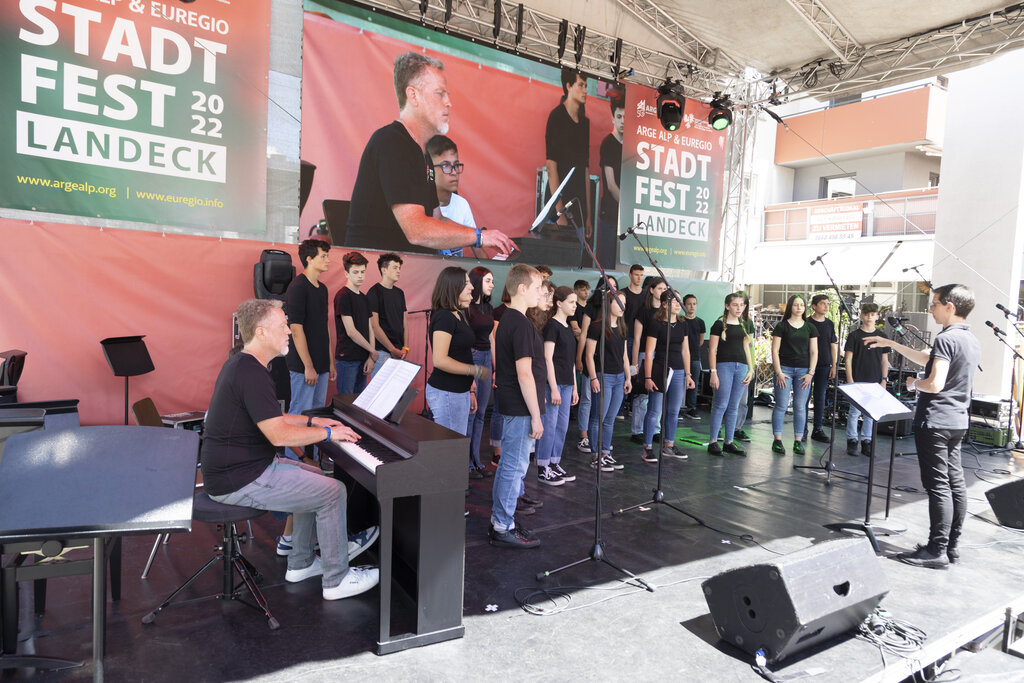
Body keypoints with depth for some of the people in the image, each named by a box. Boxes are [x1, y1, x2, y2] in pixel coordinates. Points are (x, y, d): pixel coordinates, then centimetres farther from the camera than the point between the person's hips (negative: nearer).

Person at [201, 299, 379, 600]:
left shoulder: (240, 364, 10)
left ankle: (300, 563, 30)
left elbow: (269, 418, 21)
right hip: (239, 481, -11)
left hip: (230, 467, 11)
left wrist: (312, 421, 15)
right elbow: (279, 435, -26)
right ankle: (337, 580, 6)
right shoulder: (251, 374, -24)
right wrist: (328, 433, -14)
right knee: (334, 491, -8)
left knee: (313, 476, 22)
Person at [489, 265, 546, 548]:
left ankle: (498, 521, 28)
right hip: (520, 408, -10)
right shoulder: (521, 324, -19)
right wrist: (536, 415, -17)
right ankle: (504, 528, 10)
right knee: (515, 466, -1)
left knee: (507, 464, 17)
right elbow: (524, 374, -22)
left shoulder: (506, 320, 12)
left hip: (510, 406, 10)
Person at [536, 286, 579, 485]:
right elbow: (548, 358, -15)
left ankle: (555, 465, 21)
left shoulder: (567, 327, 16)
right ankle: (543, 469, 5)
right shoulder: (552, 325, -10)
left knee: (562, 426, 11)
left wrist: (574, 387, 18)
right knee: (549, 426, -4)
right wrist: (553, 388, -18)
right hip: (553, 382, -9)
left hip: (566, 384, 9)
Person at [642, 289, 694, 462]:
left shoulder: (682, 325, 12)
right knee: (654, 411, -5)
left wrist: (687, 374, 15)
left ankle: (668, 447, 24)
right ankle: (648, 448, 3)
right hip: (660, 370, -6)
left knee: (673, 412, 12)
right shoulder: (656, 325, -7)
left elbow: (685, 351, 17)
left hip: (678, 372, 6)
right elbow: (649, 353, -8)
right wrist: (648, 377, -12)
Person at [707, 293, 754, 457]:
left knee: (734, 407, 8)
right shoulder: (720, 324, -1)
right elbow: (712, 350, -5)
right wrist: (713, 372, -12)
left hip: (741, 367, 6)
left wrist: (751, 369, 10)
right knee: (721, 405, -6)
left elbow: (746, 349, 20)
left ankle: (729, 442, 15)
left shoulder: (743, 326, 16)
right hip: (724, 365, -6)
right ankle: (713, 442, 1)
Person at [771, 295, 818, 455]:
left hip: (804, 370, 3)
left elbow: (814, 352, 10)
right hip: (785, 368, -3)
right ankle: (777, 441, 3)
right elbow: (775, 350, -1)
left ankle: (798, 441, 11)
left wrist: (810, 373, 1)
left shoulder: (810, 328, 11)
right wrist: (778, 372, -7)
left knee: (800, 406, 3)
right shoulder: (782, 326, 2)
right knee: (781, 405, -4)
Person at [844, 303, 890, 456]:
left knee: (870, 414, 7)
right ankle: (852, 441, 10)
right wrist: (850, 380, -7)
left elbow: (885, 360, 11)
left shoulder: (881, 336, 8)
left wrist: (884, 380, 4)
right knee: (854, 412, 0)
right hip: (857, 381, -3)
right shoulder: (854, 335, 0)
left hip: (875, 381, 3)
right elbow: (848, 359, -1)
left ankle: (866, 441, 17)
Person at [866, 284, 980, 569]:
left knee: (938, 486, -5)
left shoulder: (946, 338, -17)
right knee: (955, 482, 12)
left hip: (935, 421, -9)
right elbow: (927, 360, 23)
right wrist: (890, 343, 24)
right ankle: (952, 546, 21)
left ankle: (937, 550, 0)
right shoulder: (971, 340, 14)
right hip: (957, 420, 9)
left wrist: (914, 384, -4)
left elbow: (935, 383, -25)